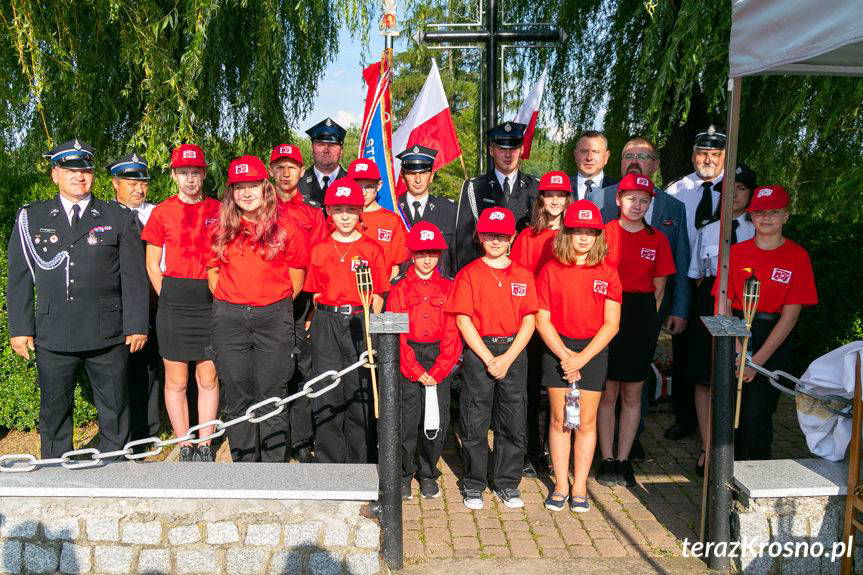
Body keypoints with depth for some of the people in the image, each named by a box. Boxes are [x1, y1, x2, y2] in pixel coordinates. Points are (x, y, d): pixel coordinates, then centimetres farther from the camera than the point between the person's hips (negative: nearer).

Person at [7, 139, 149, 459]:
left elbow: (134, 276, 2)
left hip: (107, 336, -1)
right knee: (54, 412, 13)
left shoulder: (118, 218, 5)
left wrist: (137, 325, -3)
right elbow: (19, 277, 7)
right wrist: (20, 329, 2)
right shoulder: (30, 218, 8)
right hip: (52, 336, 1)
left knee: (114, 411, 8)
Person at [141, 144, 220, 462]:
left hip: (211, 302, 1)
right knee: (176, 380, 4)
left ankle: (205, 446, 17)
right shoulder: (162, 212, 3)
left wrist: (218, 294, 3)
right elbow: (152, 264, 6)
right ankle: (185, 447, 16)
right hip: (174, 304, -1)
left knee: (209, 378, 6)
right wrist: (169, 298, 0)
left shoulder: (218, 210, 6)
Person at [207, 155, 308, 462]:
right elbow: (213, 273, 14)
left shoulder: (285, 228, 1)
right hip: (229, 319, 2)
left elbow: (296, 277, 6)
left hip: (274, 319, -2)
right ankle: (243, 465, 18)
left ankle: (274, 467, 12)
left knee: (272, 397, 2)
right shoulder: (222, 230, 7)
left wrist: (277, 305, 4)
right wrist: (227, 305, 6)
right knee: (237, 397, 7)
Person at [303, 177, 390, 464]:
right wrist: (323, 320, 2)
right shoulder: (320, 249, 9)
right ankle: (327, 463, 16)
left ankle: (360, 464, 14)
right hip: (326, 324, 2)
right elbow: (316, 293, 12)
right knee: (327, 396, 4)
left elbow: (378, 295, 1)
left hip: (361, 323, -2)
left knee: (360, 394, 1)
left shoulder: (372, 249, 3)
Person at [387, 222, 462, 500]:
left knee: (436, 420, 3)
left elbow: (453, 333, 0)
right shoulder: (400, 288, 3)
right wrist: (415, 371, -9)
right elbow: (396, 334, -2)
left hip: (439, 359, 1)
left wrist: (437, 371, -9)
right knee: (407, 419, -3)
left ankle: (428, 474, 22)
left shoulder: (448, 288, 6)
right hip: (407, 359, -1)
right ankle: (404, 474, 17)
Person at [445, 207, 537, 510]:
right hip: (478, 352, -2)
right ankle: (473, 484, 18)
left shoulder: (523, 275, 6)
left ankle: (507, 484, 21)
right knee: (474, 423, 3)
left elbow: (529, 321, 3)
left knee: (513, 424, 7)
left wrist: (507, 359, -8)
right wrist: (488, 358, -11)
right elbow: (463, 320, -5)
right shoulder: (469, 273, 0)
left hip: (514, 352, 2)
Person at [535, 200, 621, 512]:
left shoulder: (607, 273, -1)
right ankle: (561, 486, 18)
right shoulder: (551, 270, -1)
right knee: (559, 419, 6)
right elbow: (542, 320, -3)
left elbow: (611, 323, -4)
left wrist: (582, 358, -11)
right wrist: (564, 354, -12)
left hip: (593, 350, 0)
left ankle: (579, 487, 18)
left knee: (586, 422, 6)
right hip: (557, 349, 0)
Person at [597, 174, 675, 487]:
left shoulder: (657, 240, 7)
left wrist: (647, 318, 4)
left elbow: (659, 288, 11)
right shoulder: (604, 233, -1)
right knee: (607, 392, 3)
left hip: (642, 319, 3)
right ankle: (607, 459, 13)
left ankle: (623, 459, 17)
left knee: (632, 394, 8)